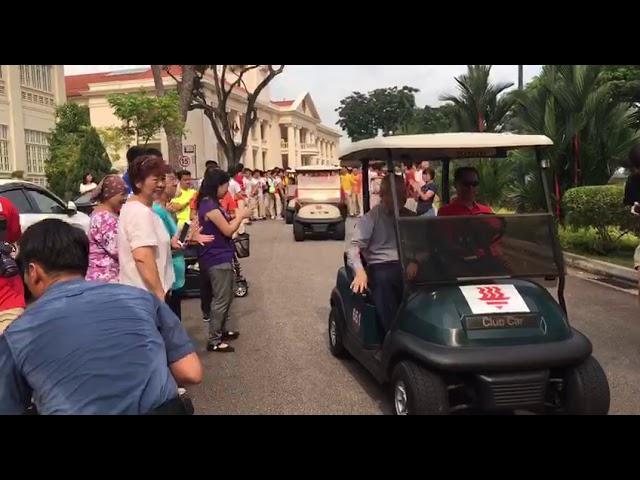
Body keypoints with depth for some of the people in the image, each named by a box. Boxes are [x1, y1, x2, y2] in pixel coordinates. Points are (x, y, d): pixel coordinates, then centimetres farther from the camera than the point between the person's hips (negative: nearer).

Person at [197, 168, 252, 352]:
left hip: (221, 257, 10)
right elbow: (228, 230, -19)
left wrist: (237, 216, 5)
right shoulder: (210, 206, -22)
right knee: (221, 300, -2)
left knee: (227, 296, 20)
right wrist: (240, 215, -6)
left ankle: (224, 330, 32)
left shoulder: (211, 203, 10)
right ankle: (214, 341, 6)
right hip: (217, 259, -10)